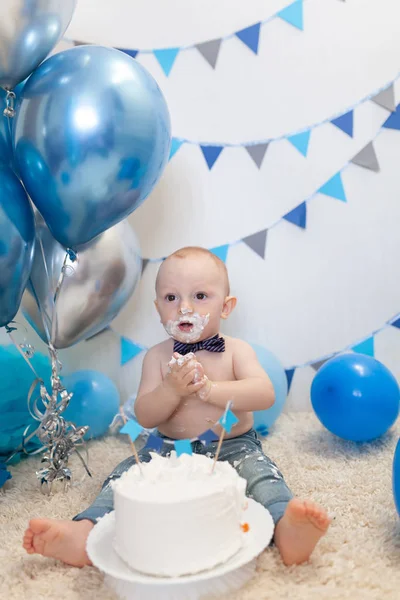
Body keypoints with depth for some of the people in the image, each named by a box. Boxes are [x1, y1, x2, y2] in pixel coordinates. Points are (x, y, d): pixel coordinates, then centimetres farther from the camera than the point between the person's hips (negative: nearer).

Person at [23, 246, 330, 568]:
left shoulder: (236, 350, -2)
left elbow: (264, 395, -18)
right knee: (126, 474, -17)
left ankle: (287, 527, -53)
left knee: (260, 471, -30)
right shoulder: (158, 356, 1)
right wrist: (172, 390, -25)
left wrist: (209, 389, -29)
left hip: (233, 448, -2)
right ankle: (85, 532, -31)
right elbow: (144, 417, -5)